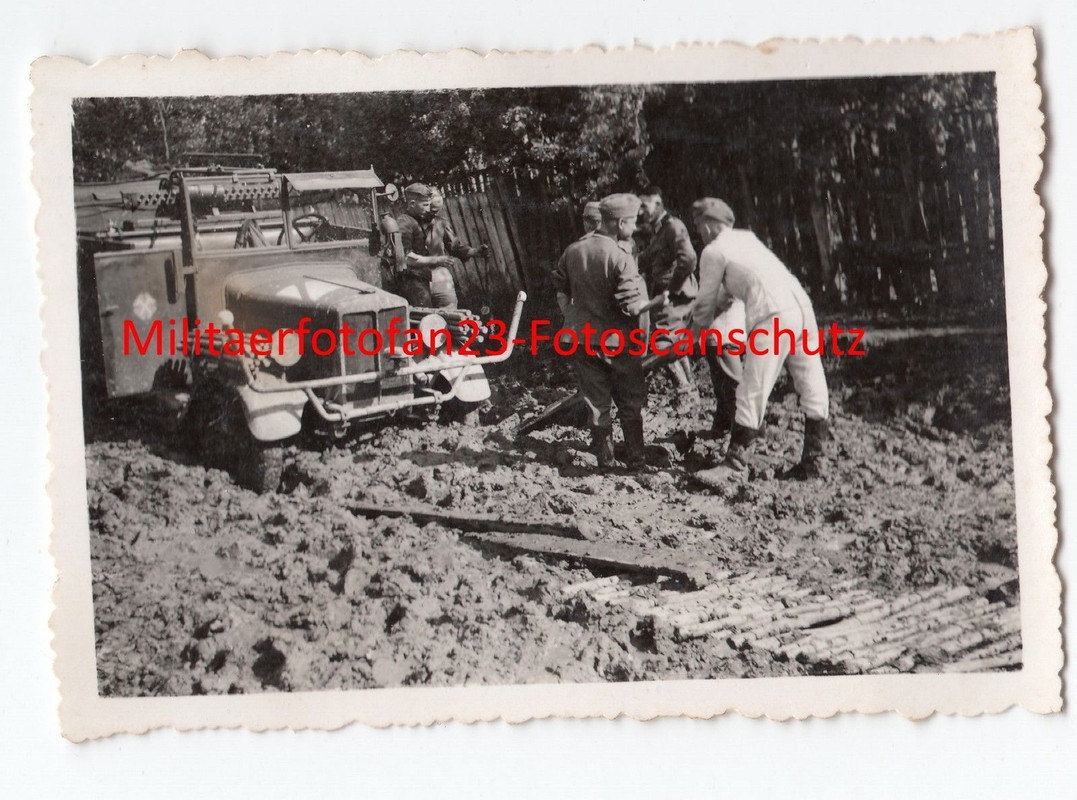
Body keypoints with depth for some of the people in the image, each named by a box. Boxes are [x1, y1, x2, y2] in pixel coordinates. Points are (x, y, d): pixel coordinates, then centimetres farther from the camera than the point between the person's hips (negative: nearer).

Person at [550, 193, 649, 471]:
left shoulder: (573, 250, 1)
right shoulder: (620, 258, -18)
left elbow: (559, 287, 12)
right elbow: (636, 305, -21)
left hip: (583, 338, 5)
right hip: (616, 342, -5)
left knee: (596, 404, 13)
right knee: (630, 404, 11)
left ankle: (605, 460, 19)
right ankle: (635, 460, 16)